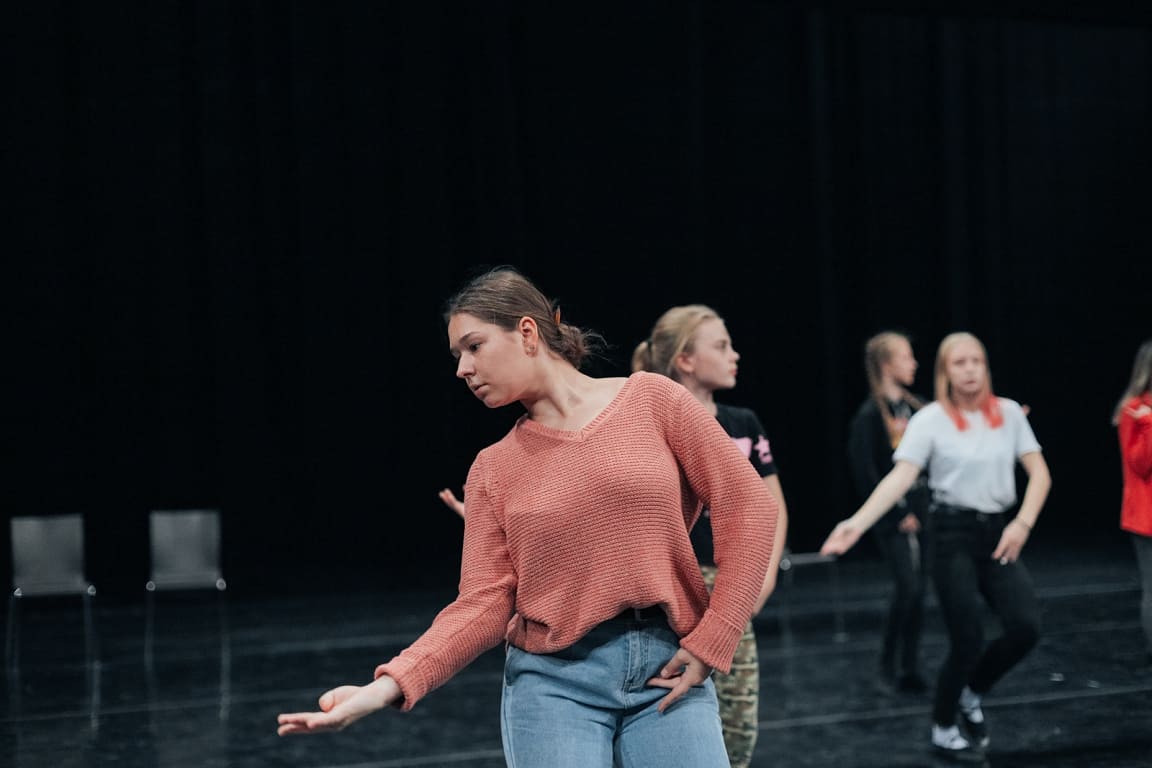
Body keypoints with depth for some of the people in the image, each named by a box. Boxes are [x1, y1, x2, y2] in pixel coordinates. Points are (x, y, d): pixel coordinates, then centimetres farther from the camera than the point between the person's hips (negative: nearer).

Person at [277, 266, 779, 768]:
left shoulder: (651, 400, 1)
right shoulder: (493, 468, 6)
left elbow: (748, 506, -1)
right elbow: (484, 605, 0)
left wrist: (713, 641, -6)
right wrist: (392, 685, -14)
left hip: (668, 672, -1)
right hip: (553, 682, 1)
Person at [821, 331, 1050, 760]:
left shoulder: (1008, 413, 3)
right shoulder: (930, 419, -7)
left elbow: (1039, 473, 4)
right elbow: (900, 477, -16)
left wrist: (1023, 523, -12)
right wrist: (857, 523, -30)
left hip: (997, 531, 4)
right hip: (953, 532, -4)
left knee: (1026, 627, -9)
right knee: (967, 640, -3)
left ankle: (971, 696, 20)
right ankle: (943, 730, 21)